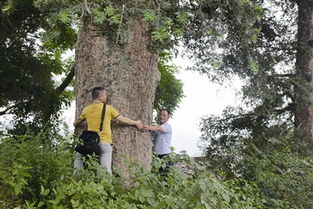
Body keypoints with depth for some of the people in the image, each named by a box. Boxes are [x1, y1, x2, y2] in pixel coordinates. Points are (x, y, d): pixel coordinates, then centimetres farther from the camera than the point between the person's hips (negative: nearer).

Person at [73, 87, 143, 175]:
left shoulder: (86, 110, 9)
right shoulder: (108, 108, 0)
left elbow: (76, 124, 25)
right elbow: (124, 120, 8)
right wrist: (136, 123, 24)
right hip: (105, 142, -2)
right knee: (106, 169, -5)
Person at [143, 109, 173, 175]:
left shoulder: (168, 126, -8)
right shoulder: (156, 126, 19)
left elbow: (159, 128, -28)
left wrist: (149, 128, -47)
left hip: (165, 155, -7)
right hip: (156, 154, 7)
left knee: (165, 173, -10)